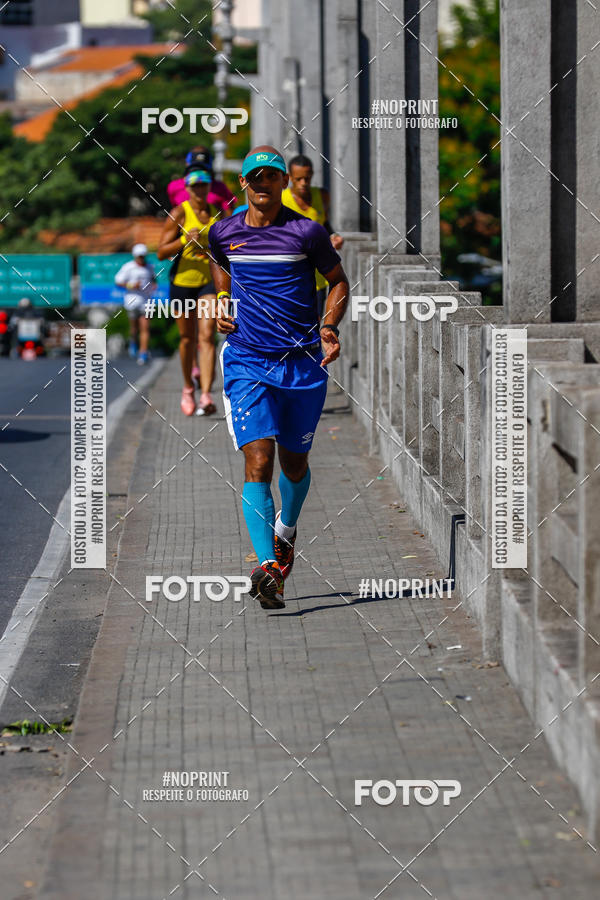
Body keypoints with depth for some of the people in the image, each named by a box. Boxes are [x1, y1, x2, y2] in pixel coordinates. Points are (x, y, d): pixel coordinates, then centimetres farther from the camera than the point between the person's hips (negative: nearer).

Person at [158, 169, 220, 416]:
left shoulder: (217, 213, 5)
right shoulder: (179, 214, -5)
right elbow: (162, 252, -10)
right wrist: (184, 240, -24)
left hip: (210, 281, 1)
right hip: (183, 282, -1)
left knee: (207, 337, -13)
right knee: (188, 339, 10)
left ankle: (206, 395, -20)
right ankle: (188, 388, 32)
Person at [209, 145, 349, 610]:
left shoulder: (307, 232, -3)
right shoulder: (224, 233, 4)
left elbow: (339, 281, 9)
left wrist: (329, 327, -6)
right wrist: (222, 306, 6)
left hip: (303, 362, 0)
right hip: (246, 361, 0)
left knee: (294, 463, 13)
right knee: (258, 463, -15)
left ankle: (286, 530, 45)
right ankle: (268, 567, -23)